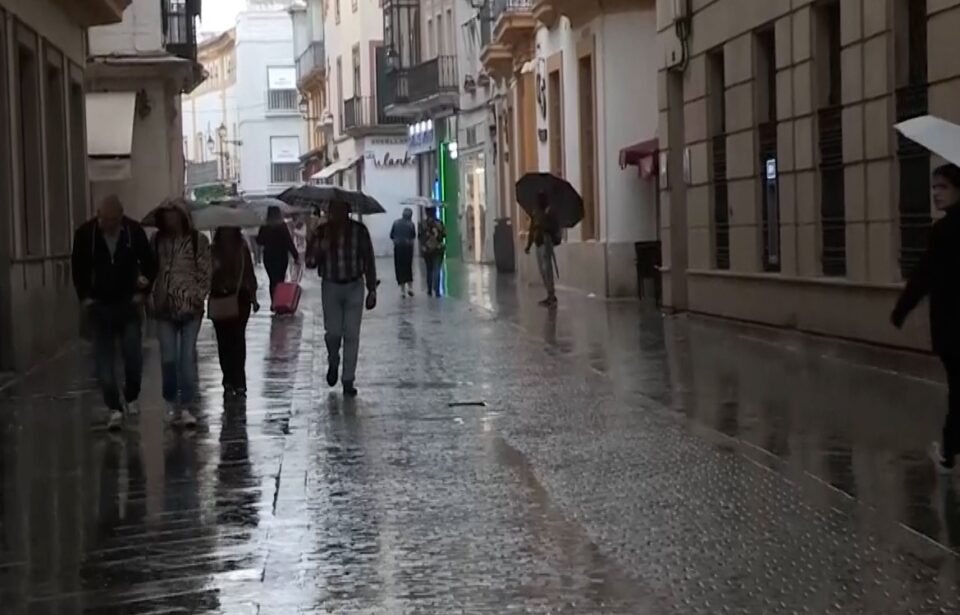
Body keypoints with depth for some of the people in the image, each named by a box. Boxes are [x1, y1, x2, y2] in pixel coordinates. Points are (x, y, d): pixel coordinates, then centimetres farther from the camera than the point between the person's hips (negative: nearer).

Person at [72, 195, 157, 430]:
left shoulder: (134, 231, -11)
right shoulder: (85, 233, -10)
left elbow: (149, 263, 3)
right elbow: (78, 269, 4)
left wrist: (142, 292, -1)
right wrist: (84, 297, 1)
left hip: (128, 304, 0)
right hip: (99, 306, 0)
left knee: (133, 355, -2)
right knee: (104, 358, -2)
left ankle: (132, 397, 22)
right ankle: (114, 408, 2)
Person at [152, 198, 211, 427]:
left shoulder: (198, 240, 0)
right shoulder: (157, 240, 6)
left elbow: (205, 272, -1)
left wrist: (199, 296, -10)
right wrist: (150, 298, -1)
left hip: (190, 307, -2)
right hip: (164, 308, 2)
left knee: (188, 358, -4)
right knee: (168, 358, 2)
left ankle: (186, 407, 1)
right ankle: (171, 403, 19)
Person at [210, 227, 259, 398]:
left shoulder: (242, 249, 4)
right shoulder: (214, 251, 2)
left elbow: (250, 274, 7)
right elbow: (206, 274, -2)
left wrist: (253, 297, 4)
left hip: (240, 298, -1)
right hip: (219, 299, 1)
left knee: (237, 339, -5)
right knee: (224, 340, 3)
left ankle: (238, 381, -3)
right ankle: (230, 381, 11)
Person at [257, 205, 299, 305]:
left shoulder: (264, 228, -5)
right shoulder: (282, 227, -12)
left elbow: (259, 241, 6)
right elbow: (289, 242, -13)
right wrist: (296, 256, -9)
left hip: (268, 257, 2)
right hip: (282, 257, -2)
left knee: (273, 280, 11)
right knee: (280, 280, 6)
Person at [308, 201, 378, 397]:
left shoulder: (359, 231, -5)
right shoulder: (322, 232, -1)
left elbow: (369, 261, -1)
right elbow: (311, 261, -2)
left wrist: (372, 290, -3)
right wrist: (318, 251, -24)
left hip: (354, 287, -1)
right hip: (330, 287, 1)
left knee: (351, 335, -2)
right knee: (333, 332, -1)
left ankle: (348, 381, 4)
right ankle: (333, 363, 32)